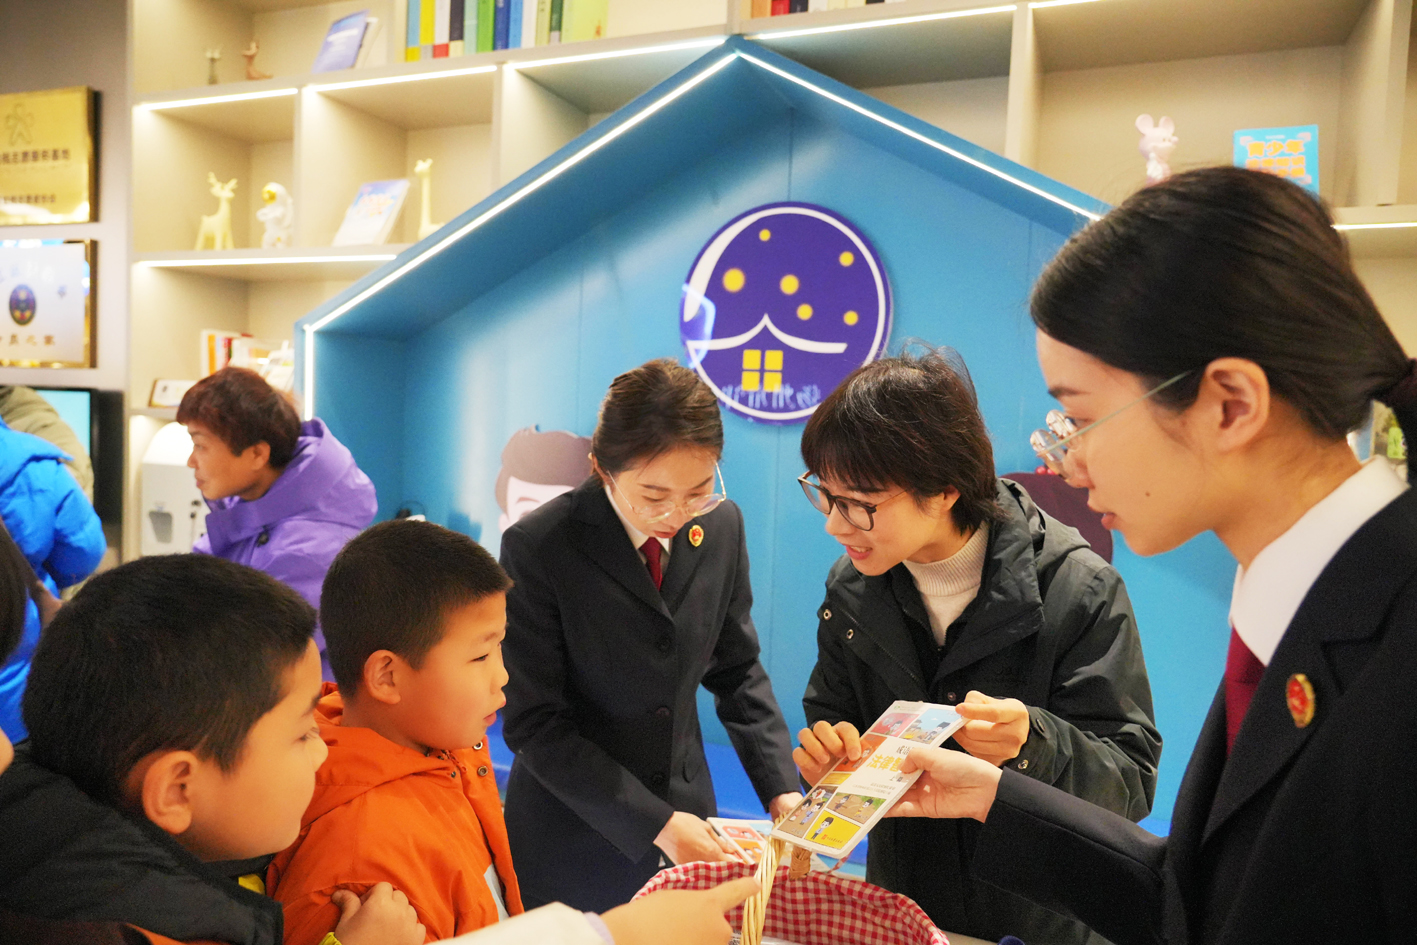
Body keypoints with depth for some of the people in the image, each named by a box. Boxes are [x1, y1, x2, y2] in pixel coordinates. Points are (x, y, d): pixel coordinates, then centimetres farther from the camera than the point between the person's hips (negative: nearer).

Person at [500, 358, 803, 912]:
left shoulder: (722, 525, -6)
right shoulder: (536, 548, -20)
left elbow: (737, 670, 3)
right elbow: (533, 723, -17)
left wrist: (781, 790, -6)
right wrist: (652, 823, -21)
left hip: (686, 810, 4)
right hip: (575, 834, -4)